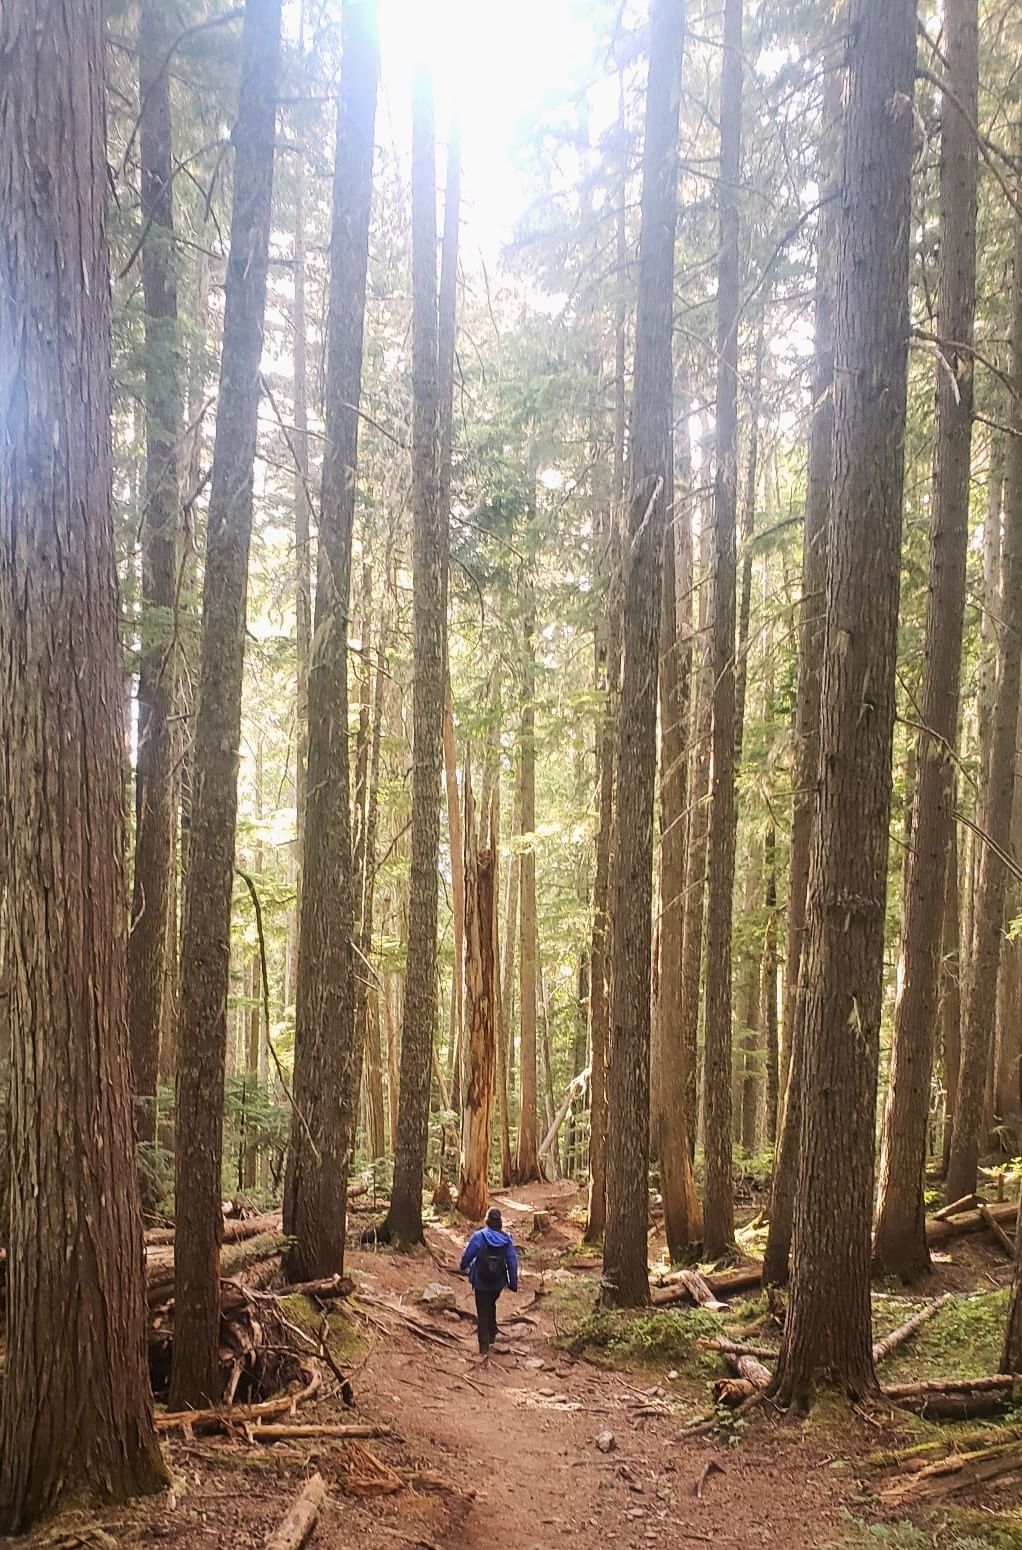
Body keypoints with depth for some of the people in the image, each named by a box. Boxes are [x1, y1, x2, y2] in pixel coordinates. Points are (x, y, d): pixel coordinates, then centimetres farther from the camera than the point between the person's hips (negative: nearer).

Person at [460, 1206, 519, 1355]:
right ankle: (492, 1335, 38)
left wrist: (465, 1266, 15)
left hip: (481, 1282, -3)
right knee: (491, 1306, 28)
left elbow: (467, 1255, -8)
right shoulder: (506, 1239, -9)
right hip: (498, 1282, 3)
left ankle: (484, 1346, 3)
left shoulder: (479, 1236, -17)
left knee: (483, 1312, 6)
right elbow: (512, 1262, -6)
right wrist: (513, 1283, 3)